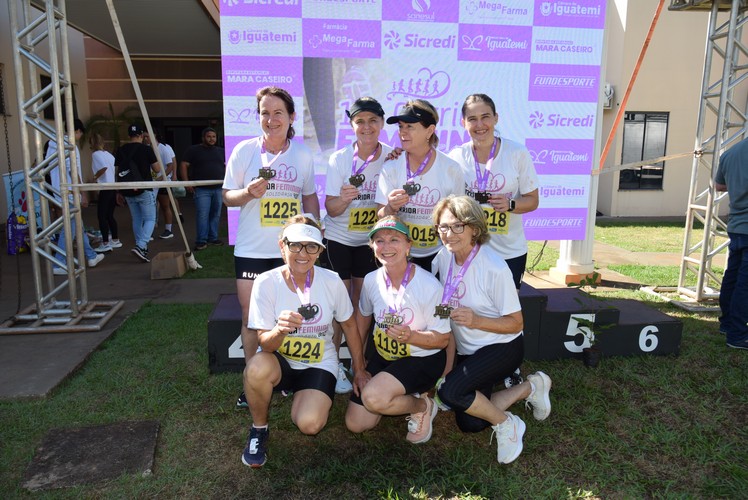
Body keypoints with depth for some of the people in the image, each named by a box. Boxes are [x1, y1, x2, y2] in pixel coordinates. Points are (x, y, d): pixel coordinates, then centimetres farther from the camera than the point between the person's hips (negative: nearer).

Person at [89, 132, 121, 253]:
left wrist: (95, 177, -9)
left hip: (106, 188, -8)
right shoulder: (108, 154, 15)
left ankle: (105, 244, -3)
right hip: (115, 187, 8)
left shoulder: (95, 154, -7)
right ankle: (115, 240, 20)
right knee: (109, 215, 16)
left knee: (101, 216, -2)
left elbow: (104, 167, -23)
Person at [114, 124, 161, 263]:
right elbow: (157, 169, -4)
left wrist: (119, 192, 20)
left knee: (136, 220, 16)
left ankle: (142, 248, 21)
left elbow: (118, 172, 10)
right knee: (150, 219, 1)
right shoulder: (146, 149, -8)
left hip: (128, 191, 5)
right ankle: (140, 246, -18)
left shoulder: (120, 151, 5)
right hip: (144, 190, -5)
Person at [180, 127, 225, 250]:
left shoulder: (221, 151, 15)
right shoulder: (193, 150, 3)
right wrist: (186, 182, -8)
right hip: (202, 189, -4)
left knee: (216, 214, 7)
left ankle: (213, 238, 17)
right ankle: (201, 241, -1)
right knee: (202, 215, -8)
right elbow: (183, 165, 0)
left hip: (218, 189, 4)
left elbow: (227, 166, 22)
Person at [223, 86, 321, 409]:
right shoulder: (244, 150, -2)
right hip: (251, 249, -1)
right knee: (251, 318, 4)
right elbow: (228, 197, 2)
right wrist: (249, 192, -18)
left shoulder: (303, 154, 2)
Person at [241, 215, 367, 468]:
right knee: (257, 368, -36)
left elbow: (349, 325, 3)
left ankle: (306, 399, 17)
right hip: (280, 360, 0)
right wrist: (280, 330, -40)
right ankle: (259, 429, -4)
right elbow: (266, 344, -17)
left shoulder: (332, 282, -13)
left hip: (319, 364, 1)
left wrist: (359, 369, 9)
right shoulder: (266, 283, -17)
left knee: (309, 424, -23)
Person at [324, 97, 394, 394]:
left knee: (364, 303, 10)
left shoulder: (391, 157, -8)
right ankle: (334, 364, 14)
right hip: (340, 239, -2)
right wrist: (344, 199, -32)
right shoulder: (339, 159, -12)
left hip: (371, 240, 2)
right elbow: (331, 209, -11)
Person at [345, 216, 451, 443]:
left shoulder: (429, 285, -23)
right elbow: (363, 314, 13)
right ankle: (397, 397, 26)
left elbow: (442, 339, -16)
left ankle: (422, 406, -1)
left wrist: (411, 336, -34)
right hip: (382, 355, 6)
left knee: (373, 397, -31)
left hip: (423, 359, -5)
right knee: (355, 424, 2)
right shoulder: (371, 280, -8)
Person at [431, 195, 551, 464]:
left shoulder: (495, 268, -25)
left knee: (450, 391, -28)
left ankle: (505, 424, 0)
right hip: (466, 349, 7)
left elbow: (515, 323, -17)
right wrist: (439, 311, -8)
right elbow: (435, 298, 13)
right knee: (469, 424, 5)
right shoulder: (444, 256, -7)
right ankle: (530, 387, 22)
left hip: (502, 347, -7)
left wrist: (476, 321, -31)